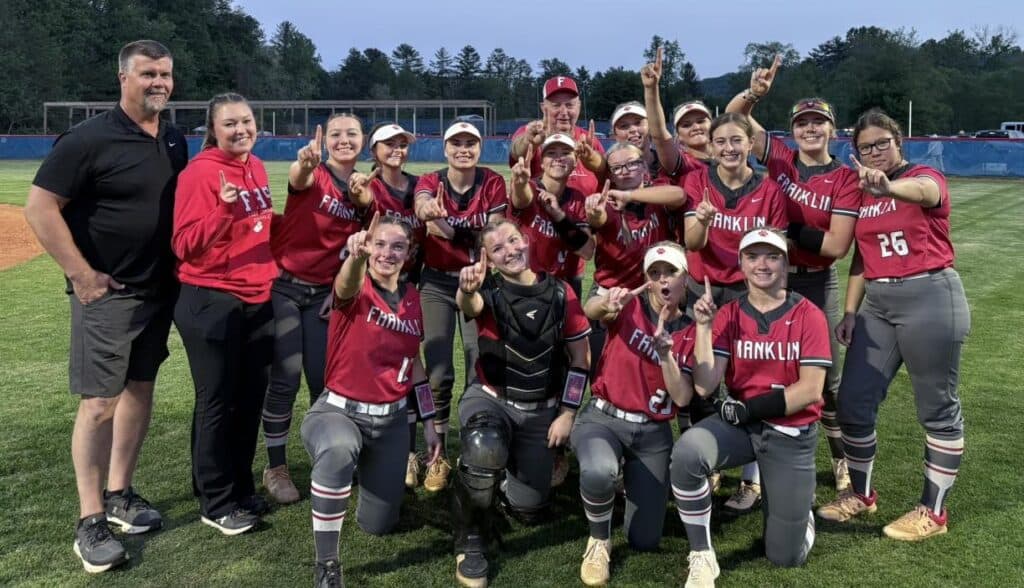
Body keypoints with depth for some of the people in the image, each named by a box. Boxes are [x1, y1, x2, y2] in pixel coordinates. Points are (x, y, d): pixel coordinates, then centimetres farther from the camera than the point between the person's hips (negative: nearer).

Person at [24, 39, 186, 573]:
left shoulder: (175, 142, 8)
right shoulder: (89, 139, -13)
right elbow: (39, 207, -15)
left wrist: (179, 265, 8)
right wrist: (81, 274, -17)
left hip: (160, 289, 7)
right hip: (106, 292, -7)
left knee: (140, 390, 12)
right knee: (100, 403, -5)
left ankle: (118, 495, 27)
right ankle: (90, 521, 7)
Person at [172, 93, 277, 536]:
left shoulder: (256, 167, 9)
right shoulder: (200, 173, -15)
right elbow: (185, 246, -20)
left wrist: (272, 273, 12)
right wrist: (224, 211, -32)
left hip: (258, 300, 8)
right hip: (211, 303, -8)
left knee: (251, 399, 15)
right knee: (218, 403, 2)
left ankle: (240, 489, 31)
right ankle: (216, 504, 16)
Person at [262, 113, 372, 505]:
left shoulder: (365, 187, 4)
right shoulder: (314, 175, -12)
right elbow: (299, 178, -36)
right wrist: (304, 164, -61)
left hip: (324, 292, 4)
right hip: (285, 285, -4)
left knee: (324, 379, 7)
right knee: (286, 379, -4)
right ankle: (276, 469, 11)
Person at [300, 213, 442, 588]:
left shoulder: (412, 298, 2)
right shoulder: (355, 290, -13)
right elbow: (347, 286, -41)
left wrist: (429, 424, 9)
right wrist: (356, 256, -64)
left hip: (391, 420, 5)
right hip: (339, 411, -4)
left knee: (378, 525, 11)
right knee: (339, 451, -42)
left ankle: (371, 471, 46)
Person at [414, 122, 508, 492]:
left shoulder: (493, 184, -4)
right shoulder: (430, 181, -6)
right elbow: (422, 206, -31)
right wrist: (428, 211, -55)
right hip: (436, 284, 0)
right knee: (438, 374, -1)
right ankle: (438, 457, 13)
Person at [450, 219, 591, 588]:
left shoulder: (560, 294, -5)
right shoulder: (490, 292, -12)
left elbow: (580, 358, 1)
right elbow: (468, 305, -38)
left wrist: (567, 414, -4)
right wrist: (466, 289, -62)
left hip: (541, 410, 3)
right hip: (490, 398, -3)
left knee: (529, 511, 6)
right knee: (484, 449, -38)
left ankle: (503, 471, 42)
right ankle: (469, 541, -11)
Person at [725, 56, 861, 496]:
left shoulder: (845, 179, -7)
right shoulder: (780, 158, 1)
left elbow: (837, 246, -15)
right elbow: (733, 117, -1)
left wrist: (788, 230, -16)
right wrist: (753, 93, -19)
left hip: (817, 285, -2)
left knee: (825, 378, 8)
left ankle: (843, 461, 30)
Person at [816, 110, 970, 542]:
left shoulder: (927, 177, -5)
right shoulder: (860, 192, 11)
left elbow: (921, 191, -32)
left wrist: (888, 187, -54)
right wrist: (850, 312, 5)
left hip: (930, 298, -6)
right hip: (877, 303, 6)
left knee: (937, 408, 4)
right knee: (853, 403, 5)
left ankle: (933, 511, 17)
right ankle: (861, 494, 25)